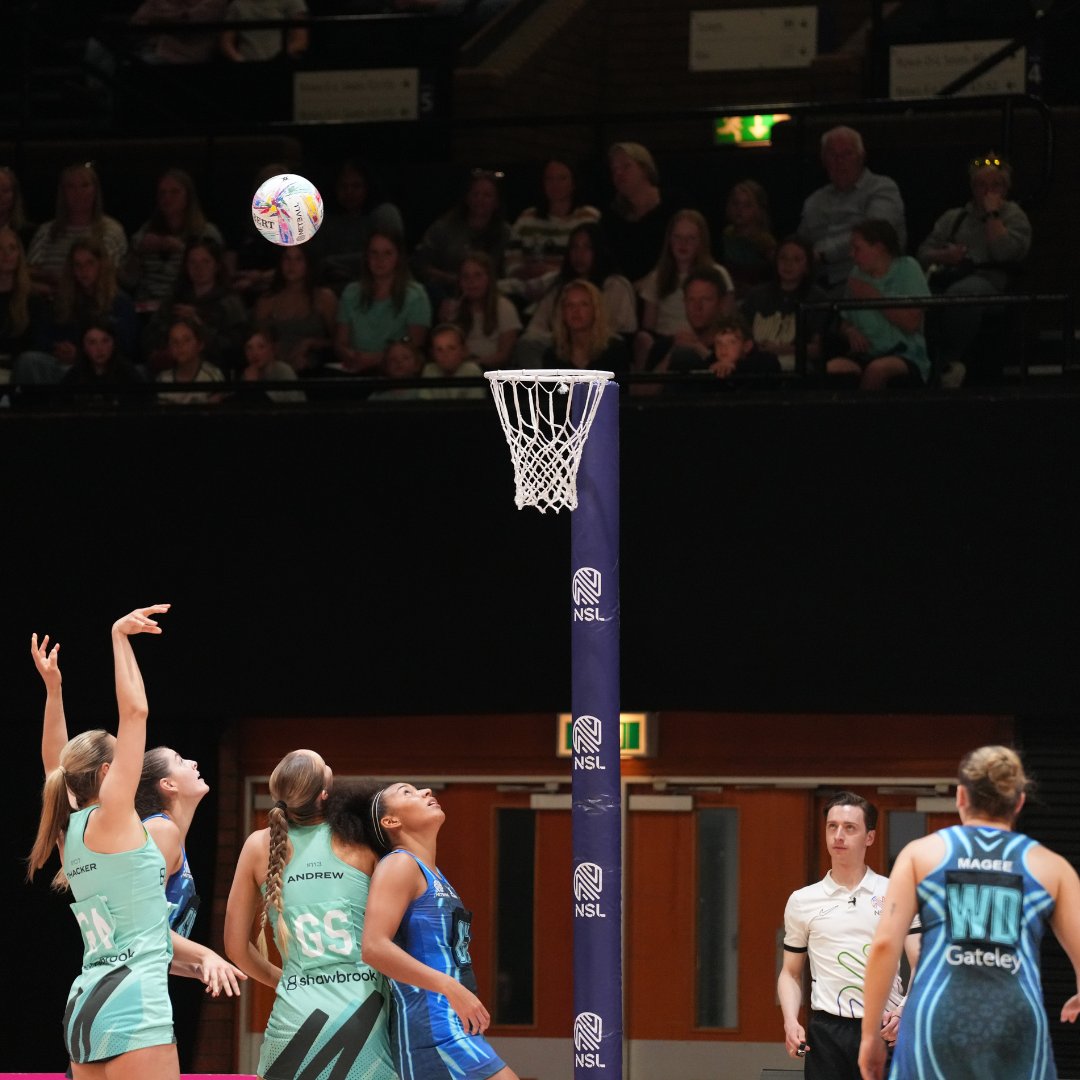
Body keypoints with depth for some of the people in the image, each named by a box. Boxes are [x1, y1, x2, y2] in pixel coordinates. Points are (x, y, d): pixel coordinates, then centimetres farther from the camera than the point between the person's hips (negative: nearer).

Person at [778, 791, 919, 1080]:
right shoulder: (802, 901, 10)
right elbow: (790, 973, 16)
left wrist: (904, 1012, -17)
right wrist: (791, 1022, -2)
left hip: (885, 1032, -1)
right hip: (827, 1032, 1)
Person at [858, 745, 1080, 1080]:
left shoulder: (921, 852, 12)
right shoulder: (1051, 867, 13)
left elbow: (884, 944, 2)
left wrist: (870, 1033, 8)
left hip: (938, 1020, 0)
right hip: (1017, 1025, 0)